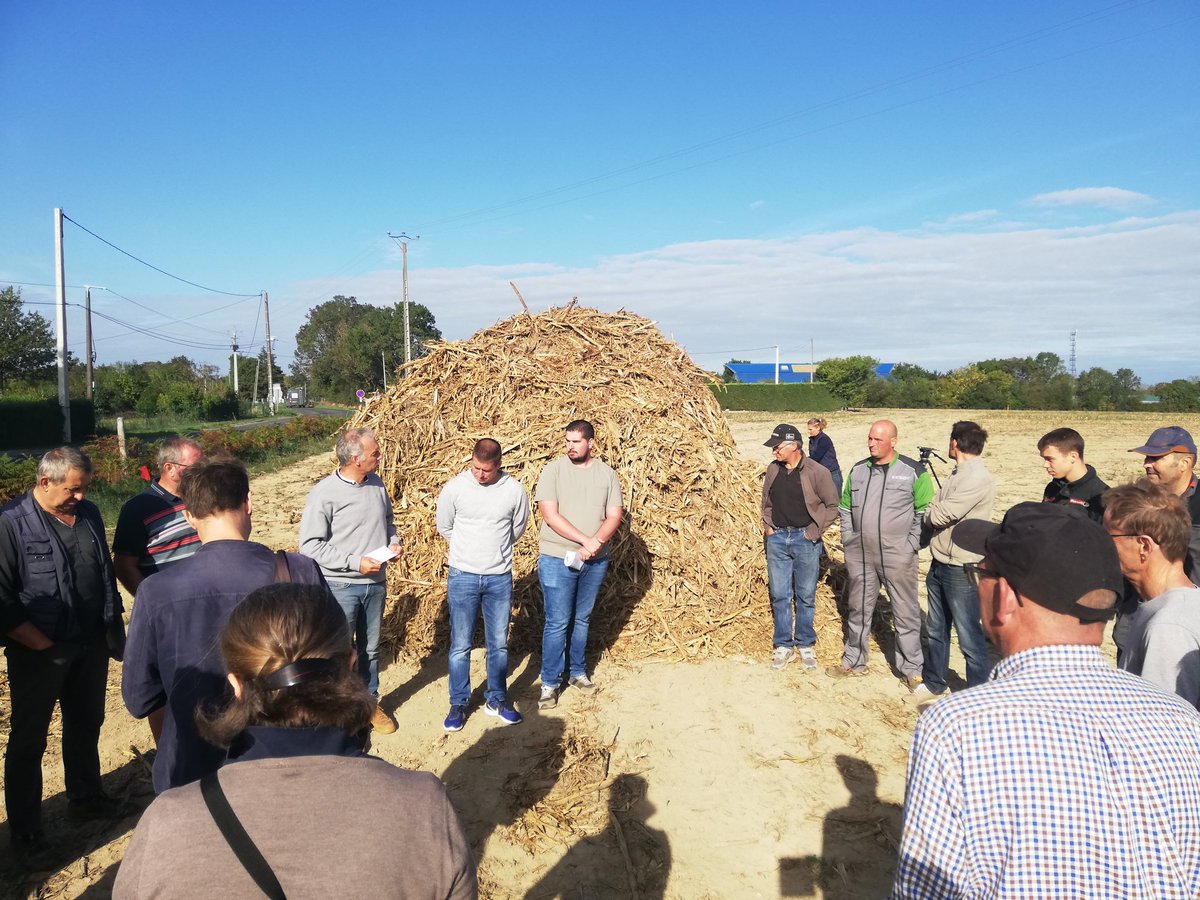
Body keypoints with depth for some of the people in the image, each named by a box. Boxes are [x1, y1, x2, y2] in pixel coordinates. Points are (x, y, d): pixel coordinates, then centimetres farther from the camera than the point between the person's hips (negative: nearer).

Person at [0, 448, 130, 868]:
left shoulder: (88, 514, 3)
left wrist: (114, 629, 11)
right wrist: (43, 645, -15)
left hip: (90, 645, 6)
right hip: (38, 652, -6)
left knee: (86, 725, 20)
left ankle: (85, 797, 39)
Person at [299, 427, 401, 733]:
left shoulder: (377, 484, -1)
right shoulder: (324, 493, -18)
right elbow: (310, 544, -17)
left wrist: (394, 541, -4)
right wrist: (355, 562, -22)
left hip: (376, 583, 6)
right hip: (340, 586, -5)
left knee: (370, 649, 18)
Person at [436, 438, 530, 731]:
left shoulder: (515, 490, -7)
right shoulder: (455, 487, -9)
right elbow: (444, 527, 6)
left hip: (500, 578, 1)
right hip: (462, 577, -1)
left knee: (499, 644, 12)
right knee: (460, 645, 6)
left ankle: (496, 700, 28)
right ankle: (458, 704, 21)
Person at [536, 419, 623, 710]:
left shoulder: (606, 474, 3)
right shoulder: (554, 469, -7)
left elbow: (614, 516, -1)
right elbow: (550, 515, -15)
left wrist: (595, 543, -19)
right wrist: (586, 540, -21)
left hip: (595, 561, 4)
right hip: (557, 559, -3)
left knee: (582, 619, 17)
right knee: (557, 623, -1)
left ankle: (577, 672, 33)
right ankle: (549, 683, 12)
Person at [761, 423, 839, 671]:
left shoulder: (817, 472, -11)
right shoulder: (773, 470, 3)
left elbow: (832, 506, -3)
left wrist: (814, 530, -7)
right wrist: (767, 526, 7)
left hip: (806, 540, -4)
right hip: (777, 539, 4)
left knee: (805, 596, 8)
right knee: (779, 595, 8)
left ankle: (806, 645, 23)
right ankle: (784, 645, 20)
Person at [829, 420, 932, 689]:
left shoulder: (913, 471, -5)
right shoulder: (858, 470, 8)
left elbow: (925, 512, -2)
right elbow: (845, 508, 17)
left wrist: (912, 544, -6)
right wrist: (848, 539, 10)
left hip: (898, 556, -4)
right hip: (859, 555, 4)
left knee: (905, 612, 4)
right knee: (858, 610, 15)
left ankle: (911, 670, 17)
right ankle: (853, 662, 29)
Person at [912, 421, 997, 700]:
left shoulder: (979, 478, -19)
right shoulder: (958, 474, 12)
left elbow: (940, 515, -22)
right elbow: (933, 512, 10)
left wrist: (930, 511, -2)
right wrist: (934, 513, -10)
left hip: (962, 570, -9)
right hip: (939, 564, 9)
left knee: (969, 636, 1)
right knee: (935, 630, 20)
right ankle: (933, 681, 36)